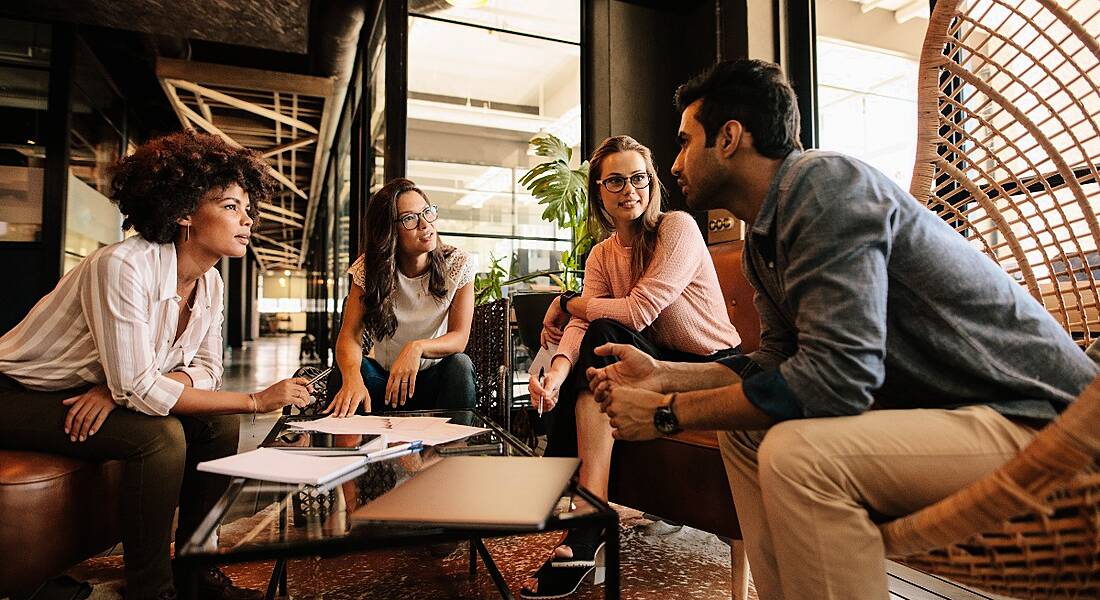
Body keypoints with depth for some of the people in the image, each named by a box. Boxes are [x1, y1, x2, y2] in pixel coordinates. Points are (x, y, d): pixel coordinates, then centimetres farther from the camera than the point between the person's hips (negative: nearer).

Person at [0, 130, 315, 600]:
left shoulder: (210, 282, -6)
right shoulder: (122, 266, -29)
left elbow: (205, 368, -3)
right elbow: (136, 388, -31)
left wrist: (122, 388, -22)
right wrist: (256, 400, -30)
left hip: (97, 396, 7)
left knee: (218, 421, -9)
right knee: (160, 434, -28)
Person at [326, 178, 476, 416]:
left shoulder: (458, 264, -12)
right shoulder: (369, 267, -9)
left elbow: (459, 337, -15)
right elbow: (349, 335, -17)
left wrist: (417, 347, -37)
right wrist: (353, 377, -40)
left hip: (435, 376, 0)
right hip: (382, 376, 0)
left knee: (460, 365, -32)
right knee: (343, 374, -29)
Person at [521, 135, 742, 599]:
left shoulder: (678, 227, -13)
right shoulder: (602, 256, 7)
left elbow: (638, 311, -23)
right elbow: (582, 326, -9)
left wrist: (564, 304, -9)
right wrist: (557, 370, -31)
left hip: (713, 369, -6)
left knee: (606, 336, -27)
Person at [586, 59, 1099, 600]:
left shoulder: (825, 184, -21)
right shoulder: (763, 240, 8)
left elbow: (834, 376, -29)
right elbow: (780, 363, 10)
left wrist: (667, 412, -20)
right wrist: (663, 377, 2)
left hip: (1036, 417, -9)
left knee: (797, 452, -30)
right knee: (743, 427, 6)